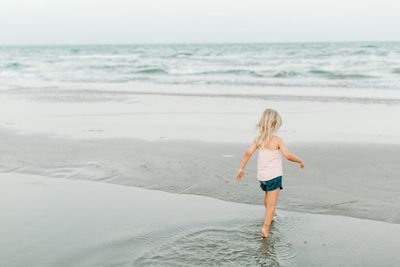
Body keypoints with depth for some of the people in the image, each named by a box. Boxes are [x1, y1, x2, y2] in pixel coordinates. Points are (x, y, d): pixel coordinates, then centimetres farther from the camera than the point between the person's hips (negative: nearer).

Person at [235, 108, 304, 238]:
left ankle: (269, 216, 54)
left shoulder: (258, 139, 0)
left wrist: (241, 169, 0)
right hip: (274, 175, -6)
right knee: (272, 203, -1)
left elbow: (248, 153, -6)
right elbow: (288, 155, -20)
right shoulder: (277, 140, -14)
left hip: (261, 176, 6)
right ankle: (265, 228, -11)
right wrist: (300, 161, -3)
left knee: (267, 196, 31)